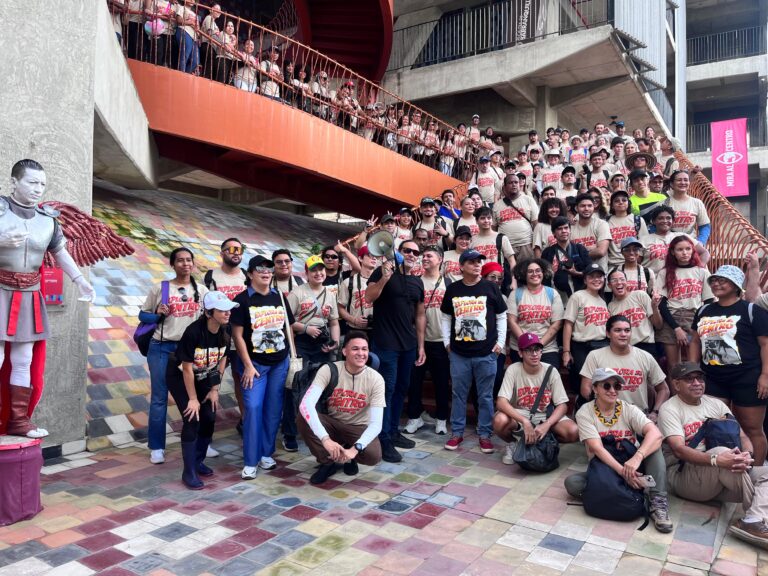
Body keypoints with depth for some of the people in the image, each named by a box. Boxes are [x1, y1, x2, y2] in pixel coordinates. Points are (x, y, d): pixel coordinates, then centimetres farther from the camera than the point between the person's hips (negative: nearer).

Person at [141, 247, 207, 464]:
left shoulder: (202, 291, 6)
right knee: (159, 398, 3)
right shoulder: (160, 288, 0)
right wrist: (157, 315, -13)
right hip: (161, 348, -2)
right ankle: (156, 447, 14)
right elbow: (143, 315, 5)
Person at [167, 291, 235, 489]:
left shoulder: (225, 331, -17)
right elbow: (187, 368, -25)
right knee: (192, 419, -13)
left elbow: (222, 360, -2)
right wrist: (193, 399, -18)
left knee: (209, 418, 2)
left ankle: (198, 462, 24)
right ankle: (189, 472, 0)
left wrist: (214, 389, 0)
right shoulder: (194, 332, -33)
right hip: (179, 377, -5)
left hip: (203, 378, 6)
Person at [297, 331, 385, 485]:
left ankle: (349, 457, 8)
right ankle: (328, 462, -5)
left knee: (374, 456, -31)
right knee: (303, 418, -29)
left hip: (359, 427, 0)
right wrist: (325, 439, -45)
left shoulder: (376, 379, -18)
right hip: (332, 423, 1)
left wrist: (355, 449, -40)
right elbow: (306, 404, -33)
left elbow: (376, 423, -23)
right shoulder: (328, 370, -20)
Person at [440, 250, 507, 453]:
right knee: (459, 394, 9)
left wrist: (500, 342, 0)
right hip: (459, 353, 1)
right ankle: (457, 433, 21)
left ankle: (484, 434, 19)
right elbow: (446, 318, 13)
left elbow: (501, 316, 6)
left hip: (486, 353, -1)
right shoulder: (452, 289, 4)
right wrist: (447, 342, 6)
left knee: (485, 396, 7)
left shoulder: (491, 288, 1)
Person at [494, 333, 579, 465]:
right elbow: (501, 402, -25)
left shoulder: (551, 371, -11)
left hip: (546, 416, 2)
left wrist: (546, 425, -28)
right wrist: (525, 421, -37)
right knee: (500, 421, -35)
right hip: (519, 415, -1)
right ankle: (513, 443, 1)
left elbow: (562, 405, -11)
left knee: (573, 432, -26)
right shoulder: (513, 370, -16)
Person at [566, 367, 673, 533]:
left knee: (652, 444, -23)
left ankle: (658, 502, -25)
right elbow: (596, 448, -21)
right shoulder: (585, 413, -10)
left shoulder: (629, 410, -6)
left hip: (632, 467, 1)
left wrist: (637, 458, -42)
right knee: (572, 482, -28)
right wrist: (623, 471, -35)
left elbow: (655, 434, -25)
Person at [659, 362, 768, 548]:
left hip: (720, 481, 7)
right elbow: (679, 450, -19)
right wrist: (717, 459, -36)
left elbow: (742, 436, 5)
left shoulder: (715, 403, 13)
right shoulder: (670, 409, -6)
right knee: (721, 451, -32)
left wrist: (747, 455, -19)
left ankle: (753, 521, -35)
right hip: (683, 476, -6)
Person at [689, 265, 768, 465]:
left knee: (752, 429, 4)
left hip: (747, 379, -5)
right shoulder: (704, 311, 12)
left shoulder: (752, 310, -4)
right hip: (712, 379, 5)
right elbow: (696, 341, 17)